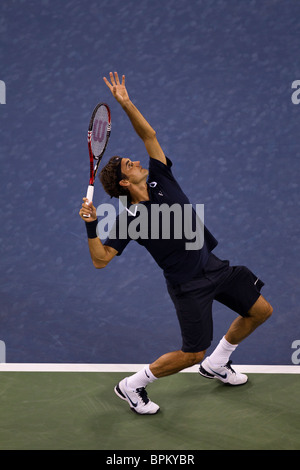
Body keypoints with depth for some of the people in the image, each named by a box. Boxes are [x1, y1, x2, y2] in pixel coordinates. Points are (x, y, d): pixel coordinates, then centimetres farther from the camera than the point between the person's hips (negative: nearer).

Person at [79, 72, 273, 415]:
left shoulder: (161, 179, -2)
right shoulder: (128, 219, -16)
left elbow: (149, 135, 1)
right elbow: (100, 259, -18)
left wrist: (126, 103, -10)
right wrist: (90, 226, -32)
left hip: (214, 265, 7)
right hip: (189, 286, -7)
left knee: (261, 311, 14)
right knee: (192, 354, -5)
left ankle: (215, 364, 33)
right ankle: (131, 386, 15)